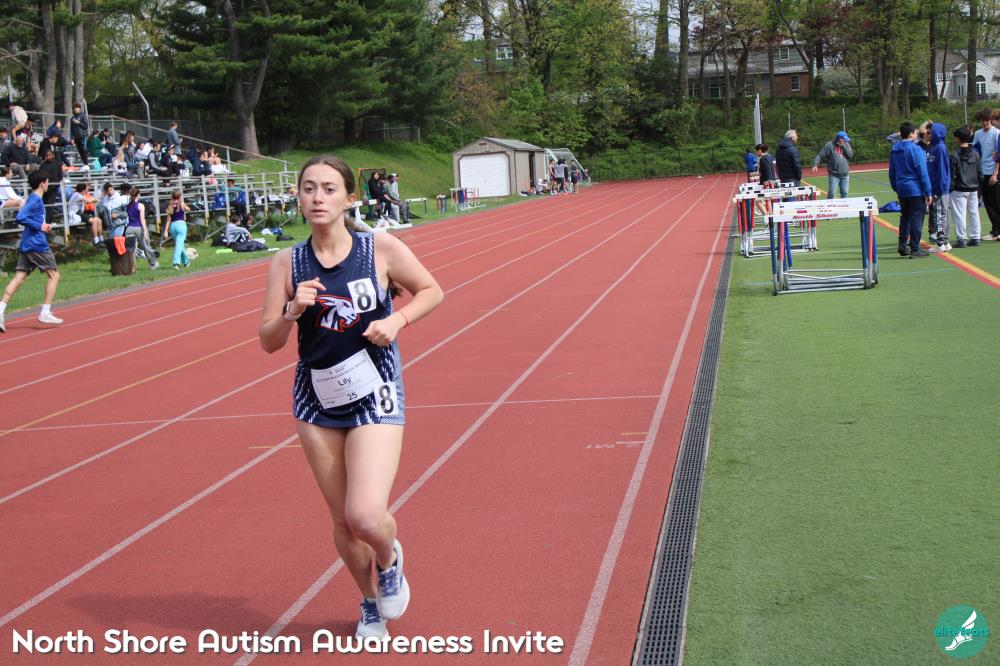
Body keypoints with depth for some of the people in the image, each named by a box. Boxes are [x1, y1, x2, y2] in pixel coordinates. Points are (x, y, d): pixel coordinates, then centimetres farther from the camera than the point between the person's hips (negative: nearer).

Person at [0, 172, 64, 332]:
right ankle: (45, 313, 3)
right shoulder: (36, 199, -12)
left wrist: (44, 226, 12)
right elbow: (20, 218, -23)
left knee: (18, 279, 2)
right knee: (54, 275, 4)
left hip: (26, 245, 9)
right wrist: (40, 227, -17)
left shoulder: (34, 198, 17)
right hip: (37, 245, -9)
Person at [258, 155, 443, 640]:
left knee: (366, 516, -17)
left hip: (375, 397, -3)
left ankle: (389, 559, 20)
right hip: (317, 400, 3)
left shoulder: (381, 249, -8)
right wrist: (292, 312, -19)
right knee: (342, 520, 11)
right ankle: (370, 603, 37)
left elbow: (431, 291, 6)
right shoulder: (287, 263, -3)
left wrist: (397, 319, -11)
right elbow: (268, 342, 0)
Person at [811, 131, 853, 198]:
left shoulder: (847, 145, 9)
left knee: (844, 193, 10)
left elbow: (851, 155, -2)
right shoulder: (830, 145, -3)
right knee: (831, 193, -8)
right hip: (834, 175, -4)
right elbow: (820, 155, -3)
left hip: (844, 175, 4)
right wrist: (815, 164, -15)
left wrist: (844, 146, -8)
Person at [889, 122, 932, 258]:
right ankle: (915, 249, -1)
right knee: (916, 218, -1)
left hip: (902, 190, 7)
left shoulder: (894, 150, 7)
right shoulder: (915, 149, -14)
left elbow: (892, 172, 15)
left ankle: (902, 246, 18)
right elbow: (922, 172, -13)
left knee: (904, 218, 17)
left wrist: (896, 188, 23)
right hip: (916, 190, -7)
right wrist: (928, 192, -9)